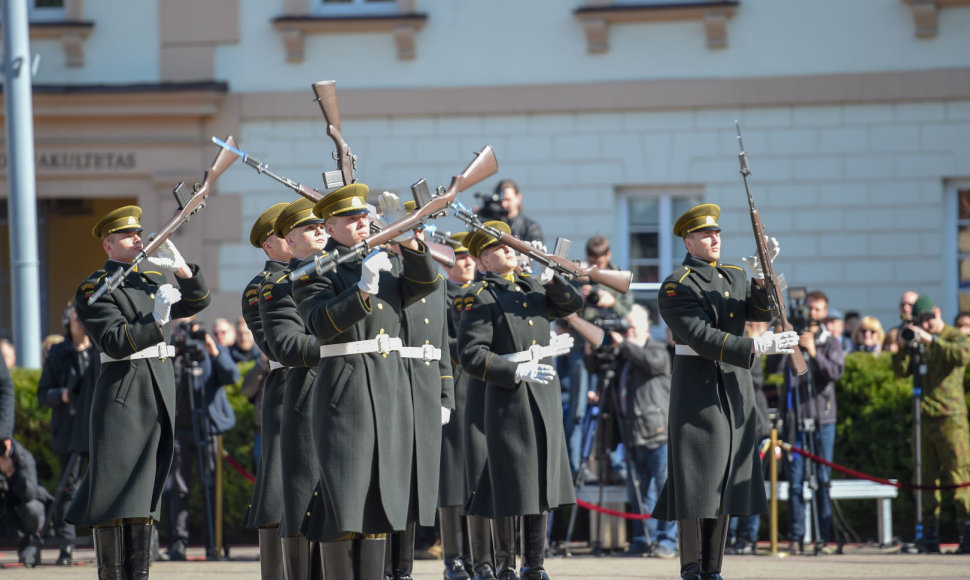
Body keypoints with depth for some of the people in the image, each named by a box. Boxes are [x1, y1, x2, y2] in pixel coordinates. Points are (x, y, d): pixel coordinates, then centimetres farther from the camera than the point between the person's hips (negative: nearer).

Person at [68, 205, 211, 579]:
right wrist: (156, 319, -28)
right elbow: (115, 343, -16)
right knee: (115, 492, -8)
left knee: (144, 491, 9)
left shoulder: (153, 278, 16)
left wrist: (181, 269, -2)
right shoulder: (95, 289, -5)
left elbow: (198, 301, 15)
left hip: (161, 393, 7)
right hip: (123, 393, -7)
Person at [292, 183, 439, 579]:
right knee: (343, 498, -9)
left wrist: (411, 246, -17)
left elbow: (425, 283, -1)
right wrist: (363, 288, -30)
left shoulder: (389, 262, 15)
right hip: (344, 390, -6)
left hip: (390, 388, 6)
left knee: (379, 497, 8)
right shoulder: (315, 271, -3)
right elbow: (321, 323, -19)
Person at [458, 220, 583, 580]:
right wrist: (517, 372, -19)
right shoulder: (480, 298, -5)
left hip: (545, 399, 6)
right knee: (510, 487, -3)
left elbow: (573, 304, 10)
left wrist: (550, 280, -7)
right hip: (508, 399, -6)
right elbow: (472, 356, -12)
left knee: (543, 483, 7)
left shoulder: (532, 287, 15)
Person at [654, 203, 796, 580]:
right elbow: (702, 338, -19)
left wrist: (762, 277, -15)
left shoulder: (734, 278, 16)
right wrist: (758, 347, -25)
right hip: (697, 390, -7)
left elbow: (762, 311, 2)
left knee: (724, 484, 7)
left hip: (735, 392, 7)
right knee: (696, 484, -7)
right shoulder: (677, 287, -8)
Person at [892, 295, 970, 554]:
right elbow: (901, 371, 14)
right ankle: (930, 536, 10)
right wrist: (903, 347, -3)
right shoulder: (920, 342, 18)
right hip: (925, 416, 6)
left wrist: (930, 340, -25)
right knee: (928, 475, 7)